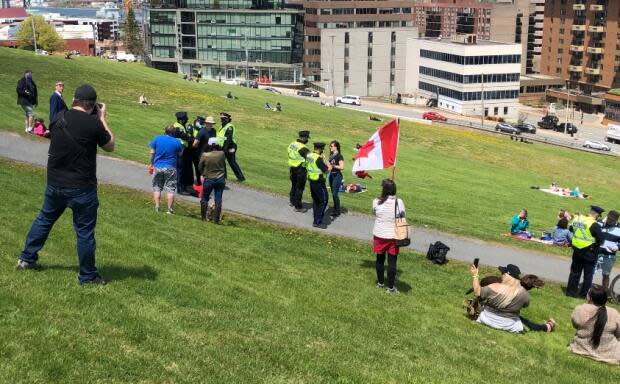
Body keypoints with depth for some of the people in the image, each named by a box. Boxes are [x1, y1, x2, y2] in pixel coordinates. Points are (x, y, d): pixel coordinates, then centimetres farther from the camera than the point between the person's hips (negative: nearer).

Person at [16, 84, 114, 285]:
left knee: (44, 219, 24)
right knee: (85, 231, 5)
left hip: (55, 184, 5)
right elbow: (110, 146, -2)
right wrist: (102, 118, 5)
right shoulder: (93, 123, -17)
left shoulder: (59, 118, -2)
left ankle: (27, 258, 35)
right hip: (81, 188, -5)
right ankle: (88, 275, 14)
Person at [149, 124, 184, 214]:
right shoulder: (177, 142, -6)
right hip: (171, 168, -2)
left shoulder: (157, 139, -2)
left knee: (157, 188, 13)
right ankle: (169, 209, 2)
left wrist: (151, 164, 14)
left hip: (158, 167, 2)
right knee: (170, 189, 3)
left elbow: (152, 153, 3)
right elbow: (180, 154, 7)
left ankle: (157, 207, 9)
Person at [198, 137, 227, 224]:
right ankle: (216, 219, 9)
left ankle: (203, 217, 21)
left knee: (204, 198, 16)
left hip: (209, 179, -2)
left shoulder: (205, 155, -15)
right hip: (220, 179, 2)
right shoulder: (222, 154, -11)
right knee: (218, 200, 6)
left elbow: (200, 167, -1)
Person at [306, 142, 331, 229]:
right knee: (323, 201, -2)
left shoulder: (309, 156, 4)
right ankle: (317, 222, -3)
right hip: (319, 182, -9)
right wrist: (328, 167, 1)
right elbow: (326, 170, -20)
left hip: (311, 181, 9)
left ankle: (316, 219, 24)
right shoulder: (318, 158, -21)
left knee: (315, 200, 18)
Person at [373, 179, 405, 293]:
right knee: (392, 261, 7)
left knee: (380, 259, 17)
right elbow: (403, 218, -2)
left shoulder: (376, 202, -11)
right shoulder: (399, 202, -12)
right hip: (393, 236, -1)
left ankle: (380, 283, 33)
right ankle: (390, 287, 12)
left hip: (379, 235, 1)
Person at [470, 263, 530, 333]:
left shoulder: (494, 287, -23)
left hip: (489, 321, -1)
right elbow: (526, 304, 5)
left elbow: (477, 292, -12)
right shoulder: (523, 293, -15)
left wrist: (475, 276, -3)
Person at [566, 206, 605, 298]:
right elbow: (601, 239, -20)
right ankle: (584, 294, 12)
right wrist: (596, 245, -1)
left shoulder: (576, 219, -1)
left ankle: (570, 291, 21)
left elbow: (571, 229, 15)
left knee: (575, 272, 17)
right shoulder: (594, 225, -21)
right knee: (588, 275, 9)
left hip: (576, 251, 6)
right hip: (589, 252, -6)